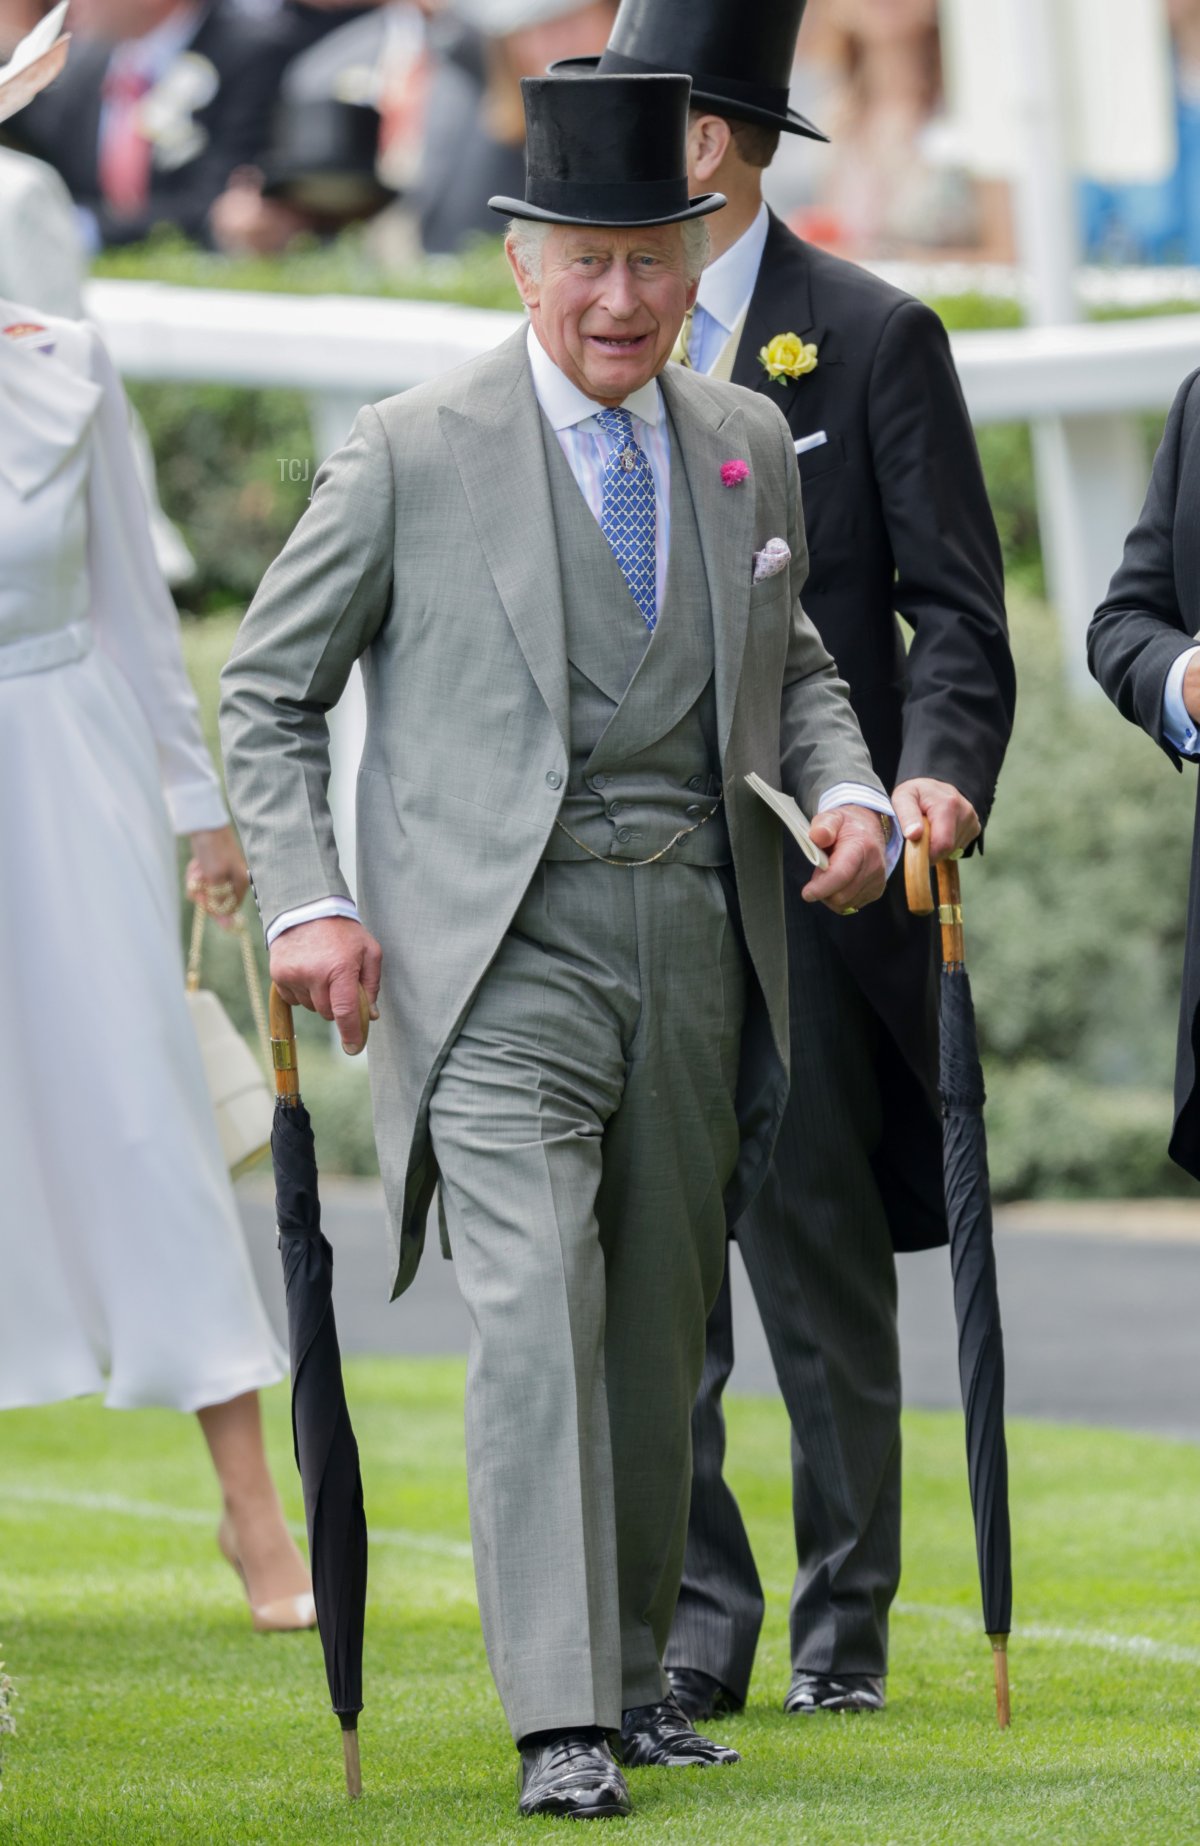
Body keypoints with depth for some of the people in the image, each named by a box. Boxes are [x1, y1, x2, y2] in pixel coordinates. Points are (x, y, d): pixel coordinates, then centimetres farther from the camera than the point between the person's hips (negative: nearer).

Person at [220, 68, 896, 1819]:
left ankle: (632, 1669, 25)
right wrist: (304, 901, -8)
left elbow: (793, 663, 24)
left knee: (660, 1324, 11)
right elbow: (269, 690, 4)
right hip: (499, 946, -5)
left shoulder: (746, 445, 10)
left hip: (695, 943, 5)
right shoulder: (413, 454, -4)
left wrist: (842, 790, 2)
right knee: (537, 1304, -16)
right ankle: (559, 1719, -19)